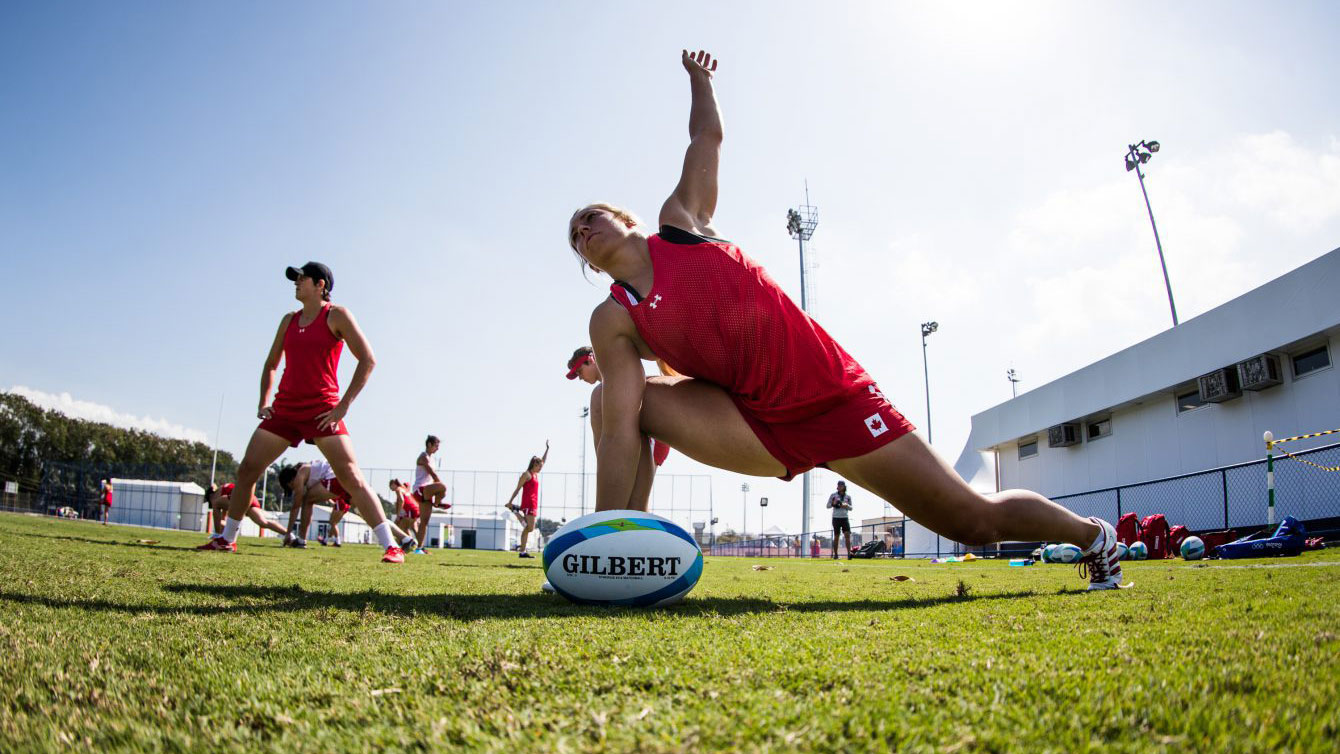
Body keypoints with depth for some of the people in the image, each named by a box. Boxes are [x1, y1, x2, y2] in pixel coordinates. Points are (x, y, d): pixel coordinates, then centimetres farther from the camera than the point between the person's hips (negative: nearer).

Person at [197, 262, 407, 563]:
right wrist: (263, 402, 12)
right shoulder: (289, 321, 16)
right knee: (247, 468, 5)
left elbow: (368, 360, -10)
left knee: (352, 478, -15)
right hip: (284, 410, 6)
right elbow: (270, 364, 27)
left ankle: (391, 546, -16)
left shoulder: (336, 315, -3)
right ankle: (226, 539, 22)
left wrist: (343, 405, -15)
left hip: (322, 411, -6)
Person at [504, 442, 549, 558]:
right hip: (528, 504, -9)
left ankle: (522, 551, 6)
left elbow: (544, 460, 32)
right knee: (530, 528, -13)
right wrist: (510, 501, -10)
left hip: (534, 504, 9)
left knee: (527, 529, 6)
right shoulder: (526, 474, -4)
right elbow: (518, 489, -7)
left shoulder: (536, 474, 20)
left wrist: (547, 448, 33)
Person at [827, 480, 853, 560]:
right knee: (836, 536, 0)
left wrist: (847, 506, -8)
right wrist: (833, 504, -16)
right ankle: (835, 554, 8)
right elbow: (828, 506, 5)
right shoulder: (833, 495, 3)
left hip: (845, 518, 2)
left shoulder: (848, 496, 8)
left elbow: (851, 508, 14)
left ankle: (849, 553, -17)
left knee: (848, 535, -12)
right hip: (836, 518, -1)